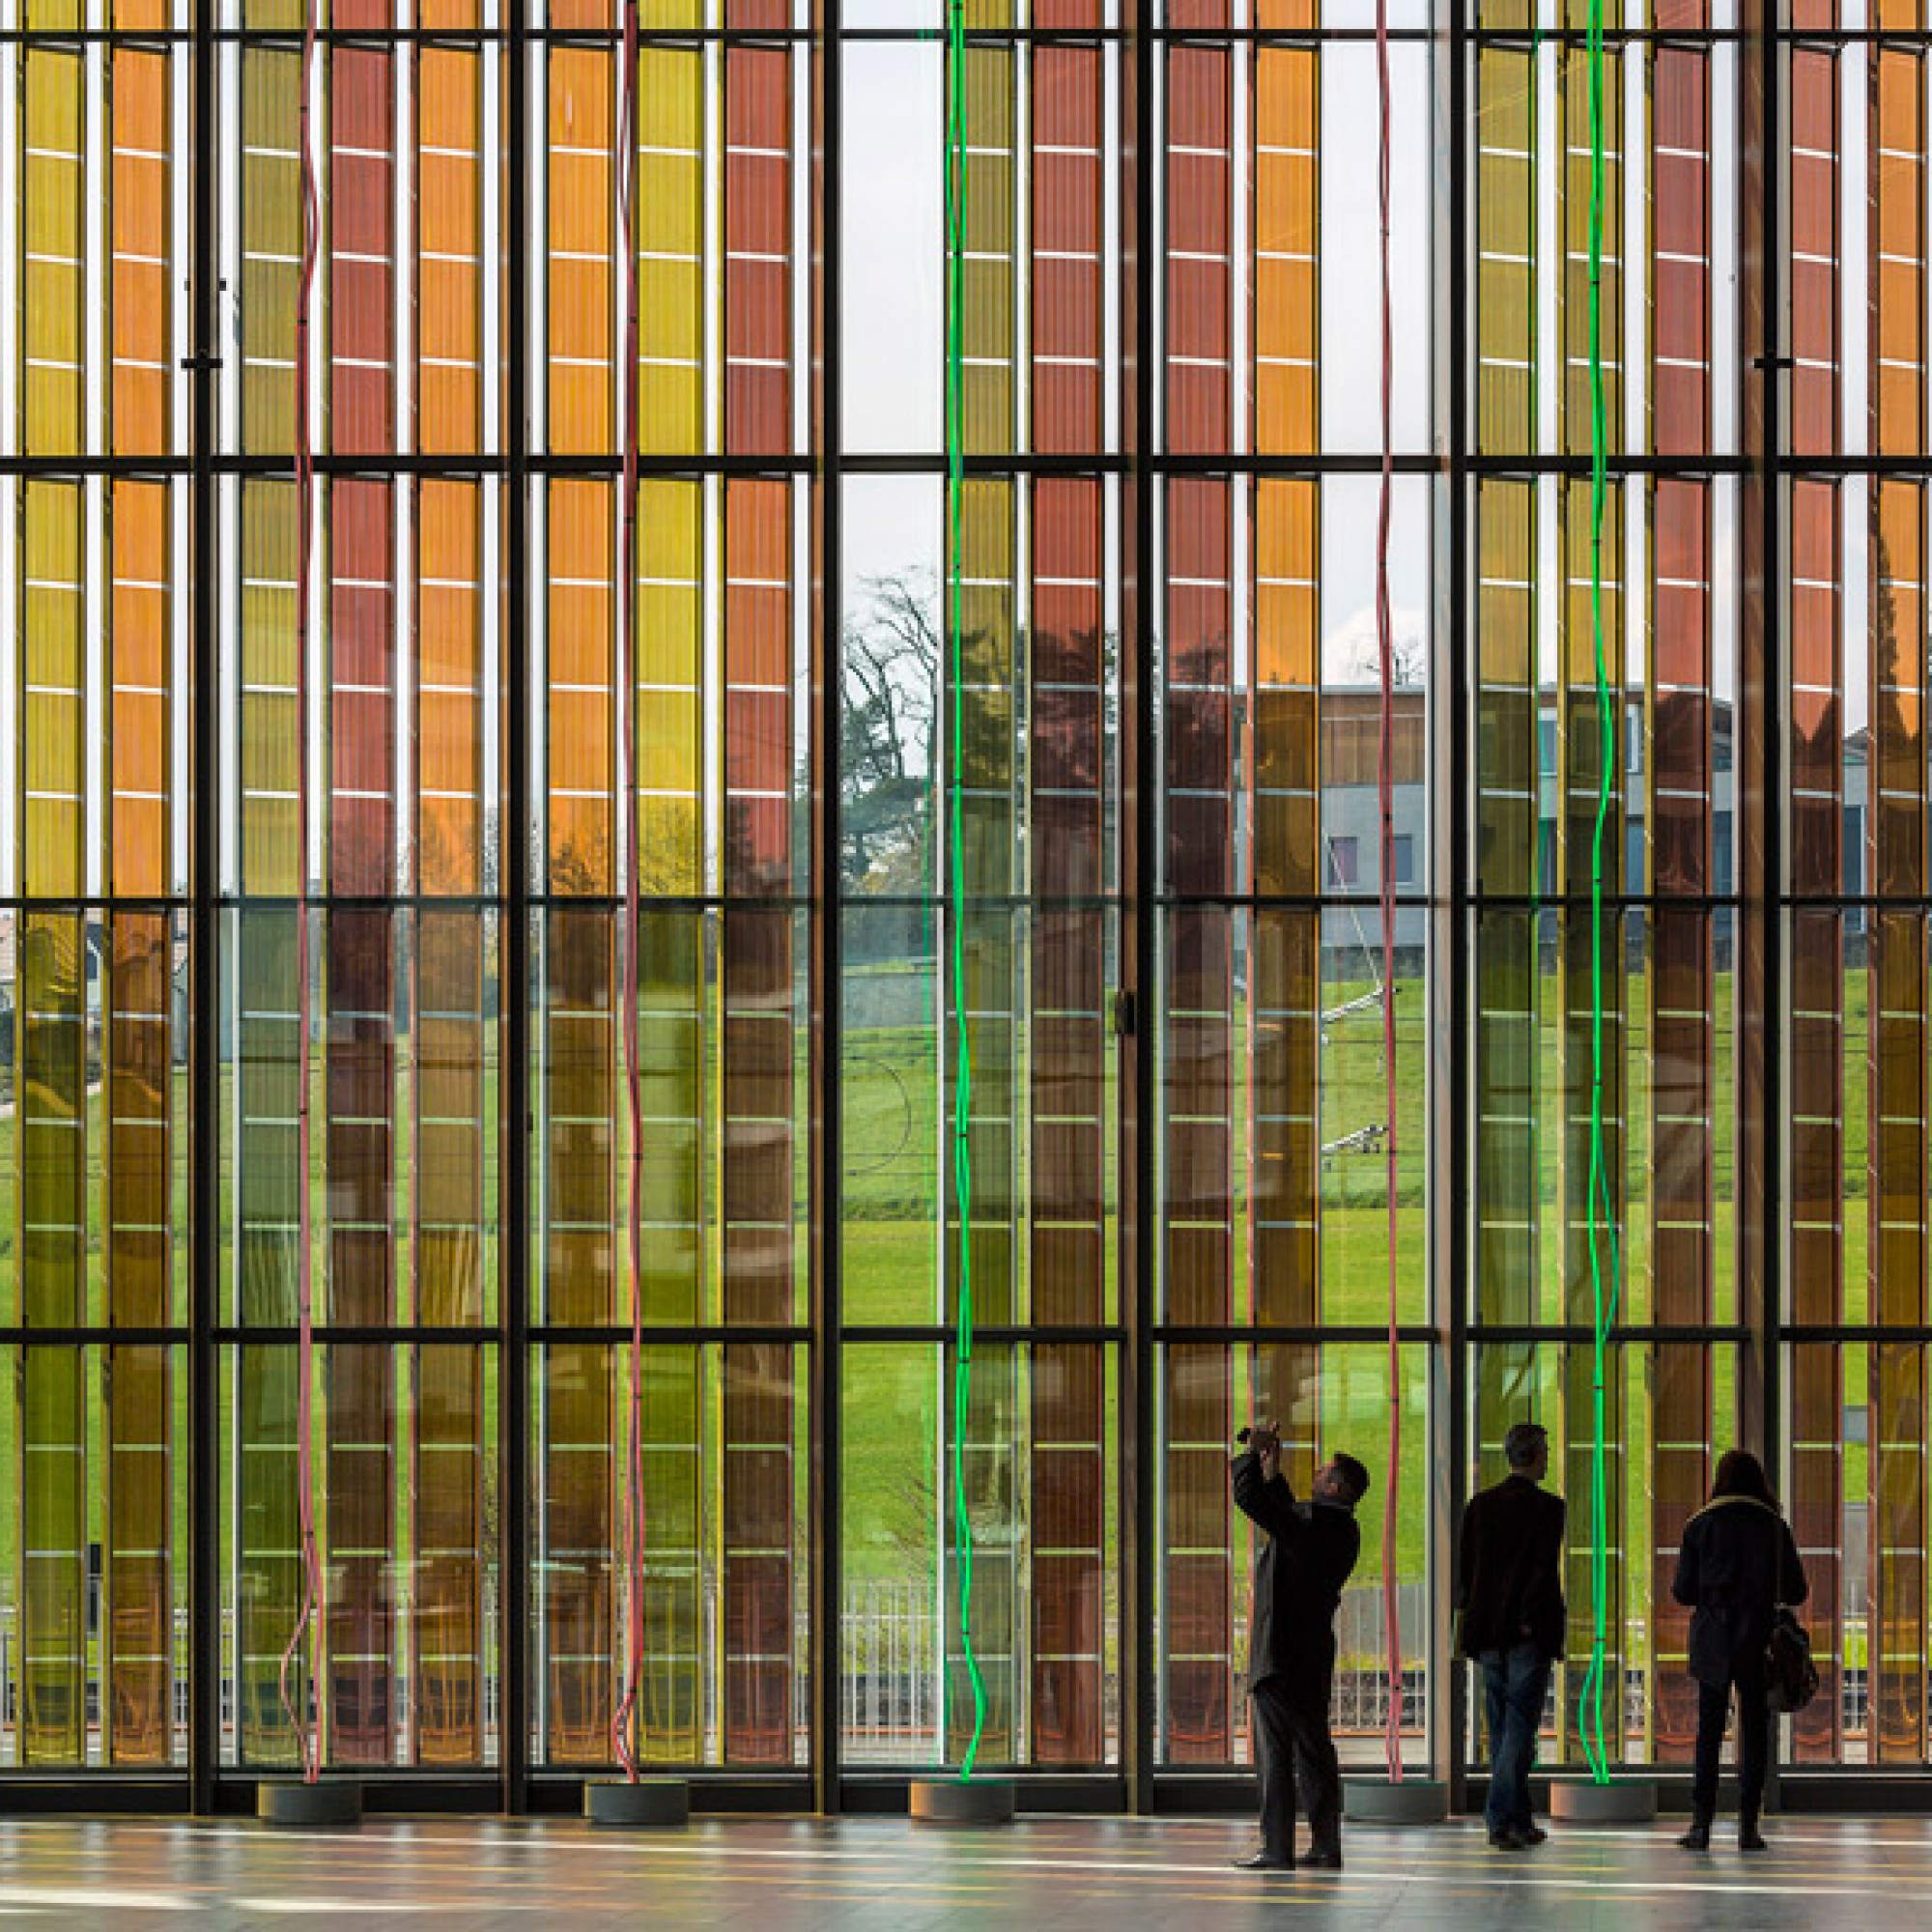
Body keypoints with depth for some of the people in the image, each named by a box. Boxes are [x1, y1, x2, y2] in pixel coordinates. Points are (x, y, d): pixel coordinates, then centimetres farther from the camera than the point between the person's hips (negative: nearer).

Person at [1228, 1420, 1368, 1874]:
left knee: (1275, 1752, -5)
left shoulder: (1309, 1520, -16)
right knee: (1314, 1749, 12)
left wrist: (1252, 1455, -4)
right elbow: (1287, 1514, 27)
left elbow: (1249, 1497, -19)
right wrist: (1273, 1471, 24)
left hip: (1279, 1652, -9)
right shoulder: (1344, 1531, 11)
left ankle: (1277, 1848, -7)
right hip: (1315, 1656, 9)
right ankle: (1326, 1847, 13)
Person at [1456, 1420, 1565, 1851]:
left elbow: (1464, 1567, 9)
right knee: (1520, 1726, -4)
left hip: (1487, 1634, 6)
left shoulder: (1480, 1504, 7)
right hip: (1529, 1635, -6)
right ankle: (1502, 1820, -12)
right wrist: (1529, 1620, -7)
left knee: (1501, 1728, 12)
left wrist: (1465, 1620, 14)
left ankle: (1518, 1821, 17)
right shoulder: (1548, 1508, -9)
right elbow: (1545, 1569, -14)